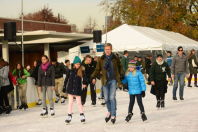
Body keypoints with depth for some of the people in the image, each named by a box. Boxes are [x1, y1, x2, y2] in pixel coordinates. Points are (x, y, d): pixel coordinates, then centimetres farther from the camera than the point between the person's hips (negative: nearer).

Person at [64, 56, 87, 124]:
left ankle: (82, 115, 11)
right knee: (70, 102, 7)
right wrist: (64, 87, 6)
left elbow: (84, 78, -3)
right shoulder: (70, 71, -2)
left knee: (79, 102, 2)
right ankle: (69, 116, 12)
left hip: (78, 89, -1)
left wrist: (84, 83, -17)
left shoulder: (82, 71, -4)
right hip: (70, 88, 1)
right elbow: (67, 79, 5)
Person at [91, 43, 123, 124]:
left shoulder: (115, 58, 1)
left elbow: (120, 68, 13)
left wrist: (121, 76, 6)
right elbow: (97, 69, 5)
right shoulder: (101, 59, 2)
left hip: (113, 80, -2)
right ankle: (109, 111, 31)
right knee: (106, 98, 6)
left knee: (112, 98, -8)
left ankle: (113, 115, 0)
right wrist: (93, 77, -6)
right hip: (105, 81, 2)